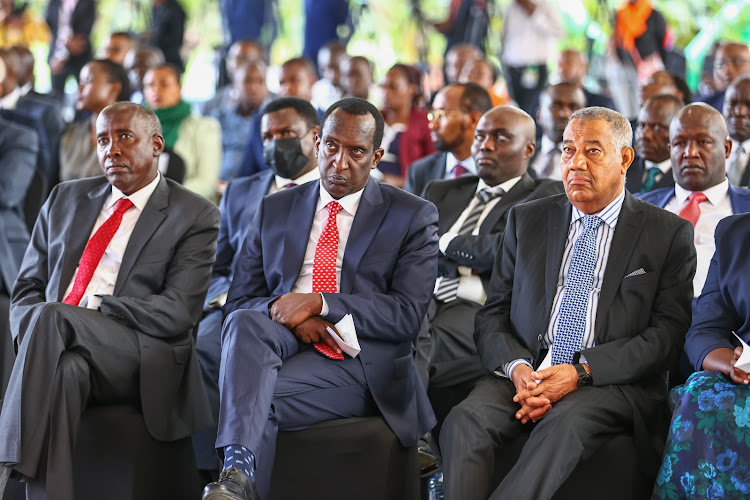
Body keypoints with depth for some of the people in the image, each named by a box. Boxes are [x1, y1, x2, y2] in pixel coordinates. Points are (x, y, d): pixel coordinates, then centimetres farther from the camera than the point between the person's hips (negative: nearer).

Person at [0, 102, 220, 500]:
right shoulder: (65, 199, 22)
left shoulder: (194, 216, 5)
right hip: (58, 348, 4)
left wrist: (92, 308, -12)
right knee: (63, 370, -33)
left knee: (49, 317, -32)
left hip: (140, 359, -4)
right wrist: (34, 340, -4)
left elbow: (176, 313, -6)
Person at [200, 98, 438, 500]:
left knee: (258, 394, -31)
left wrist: (319, 303, -15)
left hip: (359, 363, -3)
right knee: (246, 322, -33)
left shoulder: (412, 217, 7)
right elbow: (238, 302, 13)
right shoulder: (275, 210, 18)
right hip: (281, 342, 3)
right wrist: (286, 312, -12)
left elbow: (407, 314, -5)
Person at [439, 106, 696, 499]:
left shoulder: (669, 234, 7)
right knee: (465, 419, -28)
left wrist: (581, 372, -14)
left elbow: (669, 330, -2)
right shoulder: (526, 220, 16)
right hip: (522, 374, 3)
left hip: (612, 382, -3)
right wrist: (516, 368, -10)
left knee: (565, 422, -36)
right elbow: (492, 315, 13)